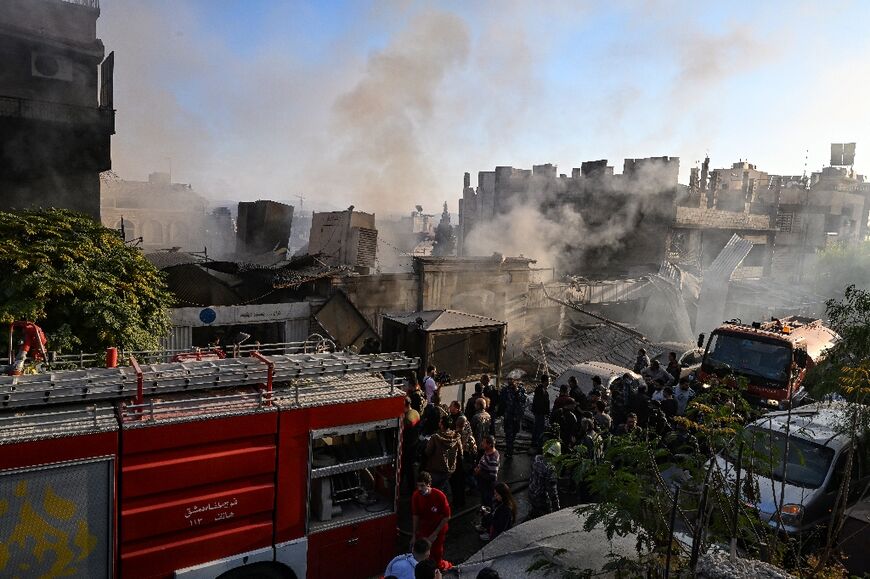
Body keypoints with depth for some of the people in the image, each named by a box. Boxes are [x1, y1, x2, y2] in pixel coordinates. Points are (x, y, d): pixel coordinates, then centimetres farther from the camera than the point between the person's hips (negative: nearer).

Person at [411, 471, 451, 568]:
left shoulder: (439, 496, -27)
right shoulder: (416, 496, -17)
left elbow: (447, 517, -18)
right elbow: (415, 515, -4)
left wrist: (435, 534, -17)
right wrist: (414, 535, -2)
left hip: (439, 529, -2)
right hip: (424, 529, 2)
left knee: (436, 555, 8)